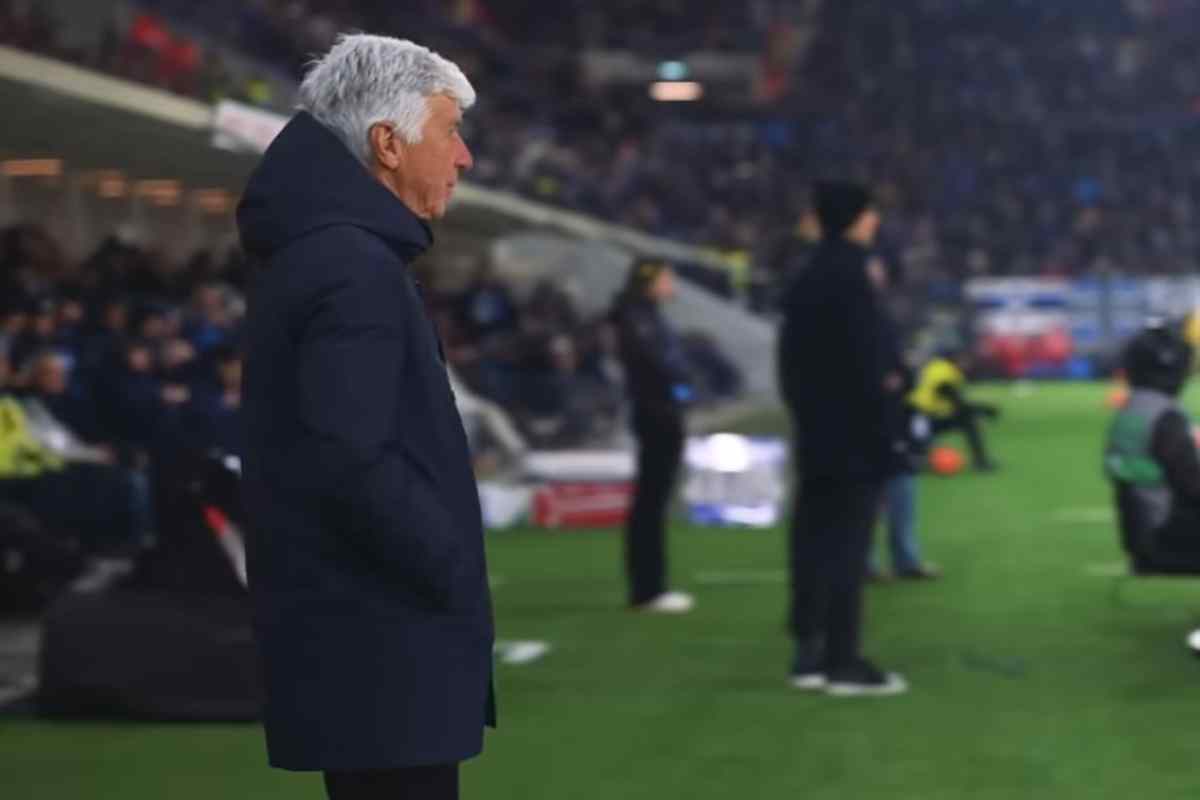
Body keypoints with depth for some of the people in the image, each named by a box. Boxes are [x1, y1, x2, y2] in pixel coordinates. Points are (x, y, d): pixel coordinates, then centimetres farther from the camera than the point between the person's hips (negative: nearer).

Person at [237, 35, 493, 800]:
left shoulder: (316, 253, 15)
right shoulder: (355, 269, -17)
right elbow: (352, 462, -26)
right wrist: (455, 573, -15)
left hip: (358, 632, 10)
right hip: (384, 640, -10)